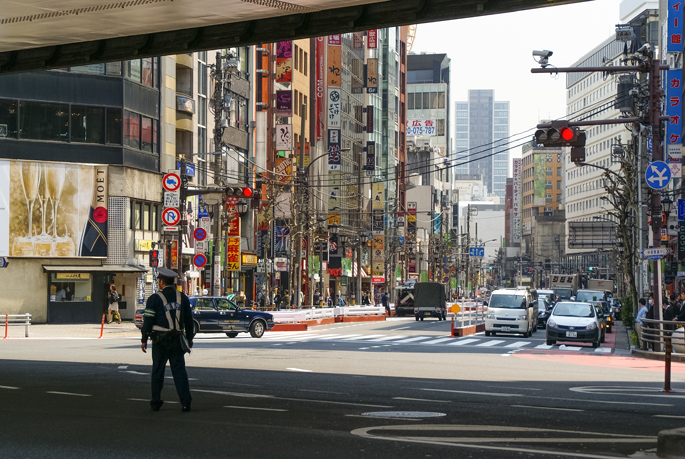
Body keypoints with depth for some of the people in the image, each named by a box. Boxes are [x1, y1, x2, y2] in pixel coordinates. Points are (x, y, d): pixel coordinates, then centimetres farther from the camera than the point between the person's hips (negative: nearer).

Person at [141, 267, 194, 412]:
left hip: (160, 340, -3)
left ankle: (156, 402, 11)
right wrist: (189, 338, 21)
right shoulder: (183, 298, 8)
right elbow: (189, 320, 13)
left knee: (157, 371, 7)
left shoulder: (154, 299, -5)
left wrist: (144, 340, 1)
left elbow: (148, 321, -6)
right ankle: (185, 402, -5)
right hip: (177, 340, 3)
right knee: (179, 370, 2)